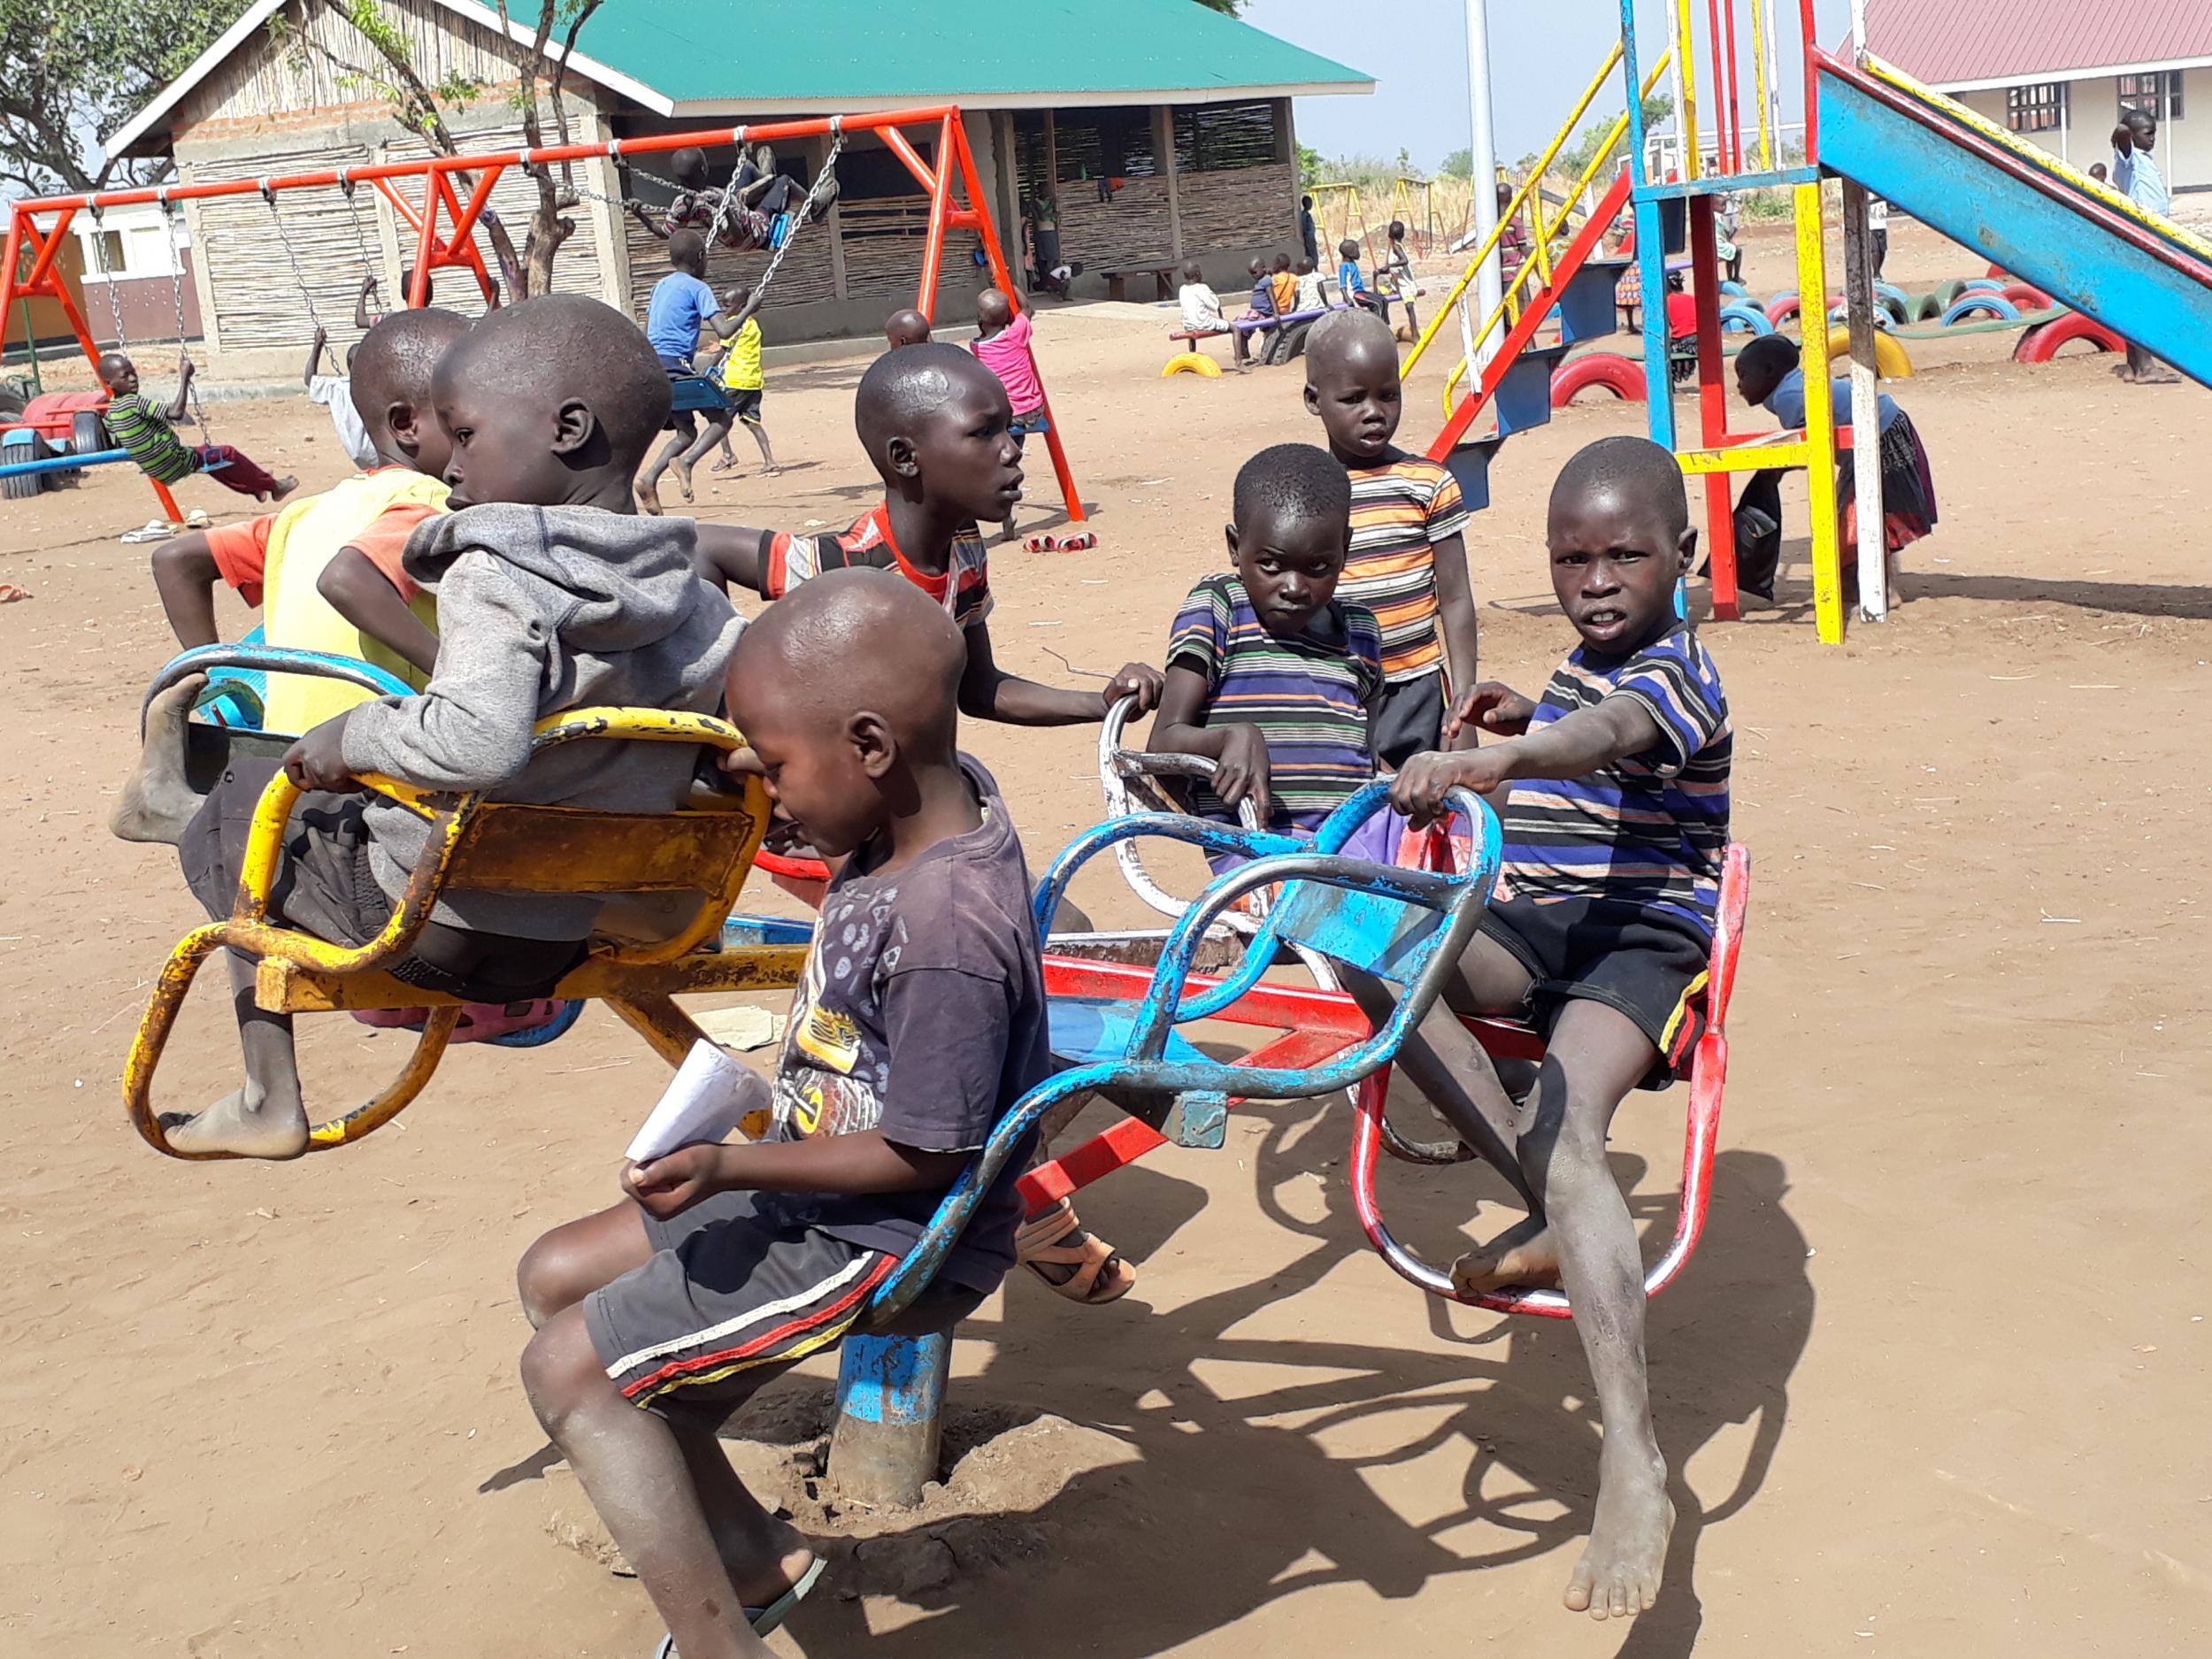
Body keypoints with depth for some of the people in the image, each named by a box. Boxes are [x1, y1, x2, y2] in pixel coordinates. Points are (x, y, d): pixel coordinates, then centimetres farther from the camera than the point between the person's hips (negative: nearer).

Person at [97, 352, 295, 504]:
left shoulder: (110, 411, 2)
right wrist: (184, 377, -22)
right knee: (226, 454, 10)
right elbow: (176, 412, -29)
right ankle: (272, 486, 26)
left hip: (159, 472, 9)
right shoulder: (133, 403, -24)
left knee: (209, 456, 31)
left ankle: (254, 488, 44)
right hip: (176, 464, -9)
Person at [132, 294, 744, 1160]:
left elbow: (479, 739, -40)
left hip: (433, 924, -7)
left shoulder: (494, 578, -24)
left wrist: (353, 736, -22)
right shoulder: (690, 595, -4)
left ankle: (269, 1098, 20)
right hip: (571, 939, 7)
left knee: (232, 810, 19)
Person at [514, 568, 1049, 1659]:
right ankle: (755, 1557, 22)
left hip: (887, 1240, -10)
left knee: (569, 1367, -11)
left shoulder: (945, 935, -33)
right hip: (817, 1186, 10)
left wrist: (732, 1169, -26)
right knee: (559, 1276, 15)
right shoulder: (947, 794, -8)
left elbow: (925, 1156, -26)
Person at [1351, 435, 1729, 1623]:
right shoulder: (1585, 665, 21)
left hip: (1645, 934, -8)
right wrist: (1519, 719, 19)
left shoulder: (1674, 679, -9)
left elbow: (1608, 736, -34)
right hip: (1534, 921, 8)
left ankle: (1634, 1468, -41)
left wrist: (1504, 756, -57)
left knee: (1568, 1130, -35)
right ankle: (1550, 1212, -22)